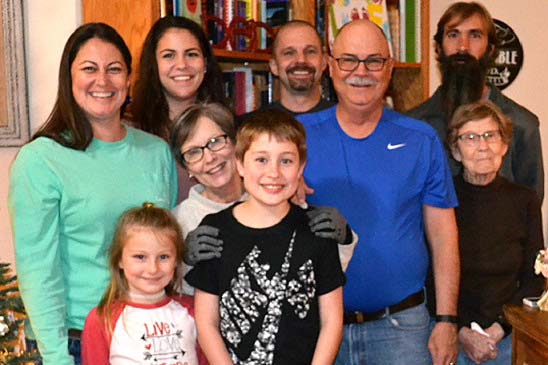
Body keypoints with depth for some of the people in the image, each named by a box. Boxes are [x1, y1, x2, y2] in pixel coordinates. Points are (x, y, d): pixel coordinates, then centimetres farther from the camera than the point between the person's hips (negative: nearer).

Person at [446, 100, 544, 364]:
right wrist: (462, 333, -10)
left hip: (508, 337, 2)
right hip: (449, 335, -1)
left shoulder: (524, 201, 3)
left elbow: (534, 282, 4)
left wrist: (498, 329, -6)